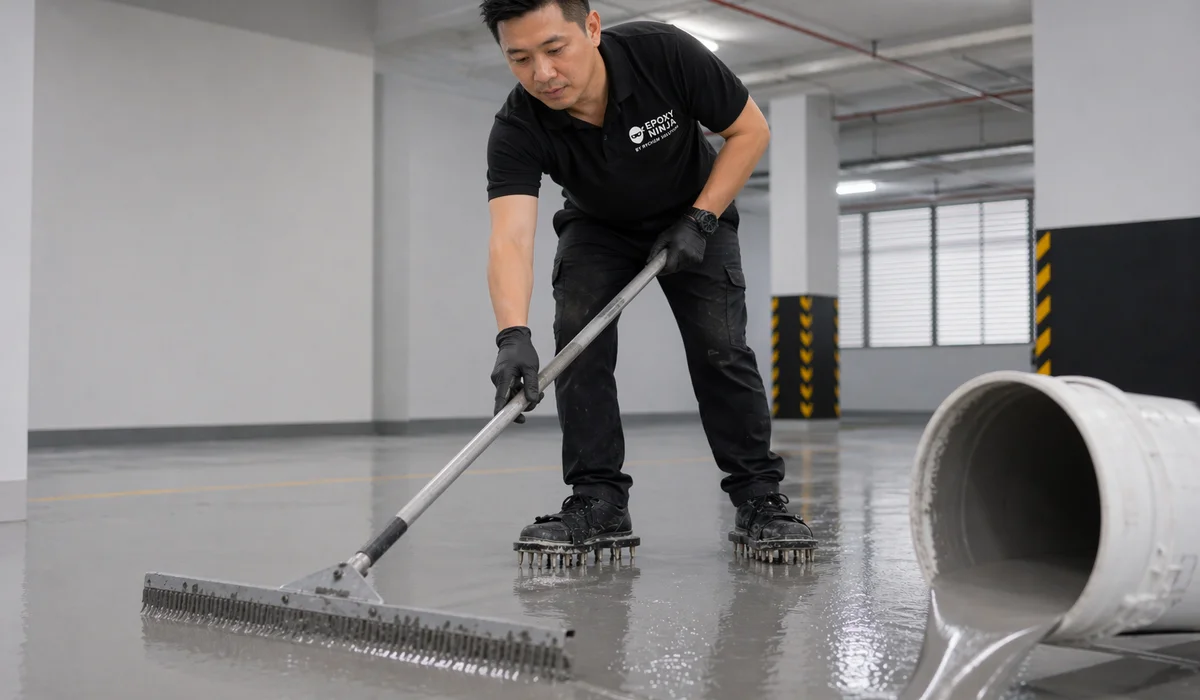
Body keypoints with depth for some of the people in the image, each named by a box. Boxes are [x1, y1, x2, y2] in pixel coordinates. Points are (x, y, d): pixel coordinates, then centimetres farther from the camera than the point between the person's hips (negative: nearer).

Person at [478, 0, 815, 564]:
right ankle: (600, 502, -9)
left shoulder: (665, 53, -33)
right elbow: (510, 238, -43)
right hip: (597, 227, 1)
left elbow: (750, 129, -18)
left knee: (721, 348, -14)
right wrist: (513, 337, -59)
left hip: (693, 218, -1)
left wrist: (700, 220, -24)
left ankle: (759, 500, -3)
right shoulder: (517, 129, -30)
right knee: (578, 339, -18)